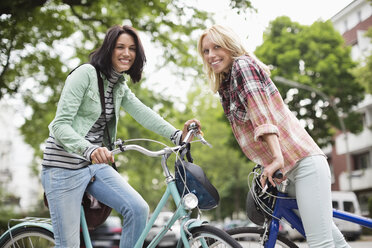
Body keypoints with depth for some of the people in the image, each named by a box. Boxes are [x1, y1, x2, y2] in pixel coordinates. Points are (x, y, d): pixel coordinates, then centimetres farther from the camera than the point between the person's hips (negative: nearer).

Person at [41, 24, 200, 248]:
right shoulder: (86, 73, -13)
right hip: (65, 167, -6)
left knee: (139, 209, -10)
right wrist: (90, 150, -37)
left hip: (96, 166, 7)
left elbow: (143, 113, -2)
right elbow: (60, 125, -20)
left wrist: (178, 135, -17)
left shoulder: (120, 87, 10)